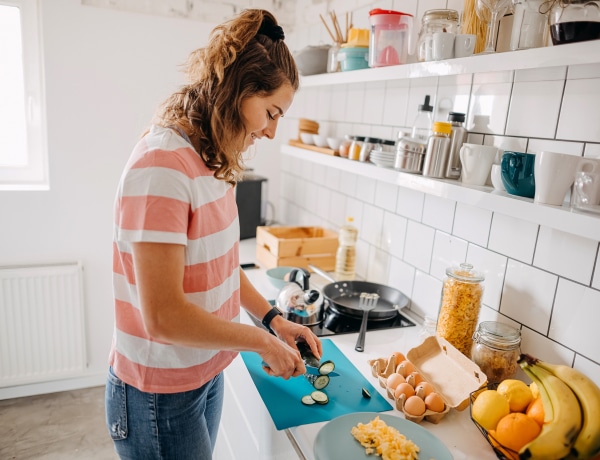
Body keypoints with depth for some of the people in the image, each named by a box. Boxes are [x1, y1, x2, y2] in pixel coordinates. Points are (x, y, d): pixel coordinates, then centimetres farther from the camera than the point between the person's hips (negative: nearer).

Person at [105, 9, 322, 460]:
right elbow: (164, 317, -27)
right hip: (161, 399, -8)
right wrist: (263, 341, -16)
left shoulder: (211, 160, 3)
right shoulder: (163, 164, -25)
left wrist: (273, 318, 3)